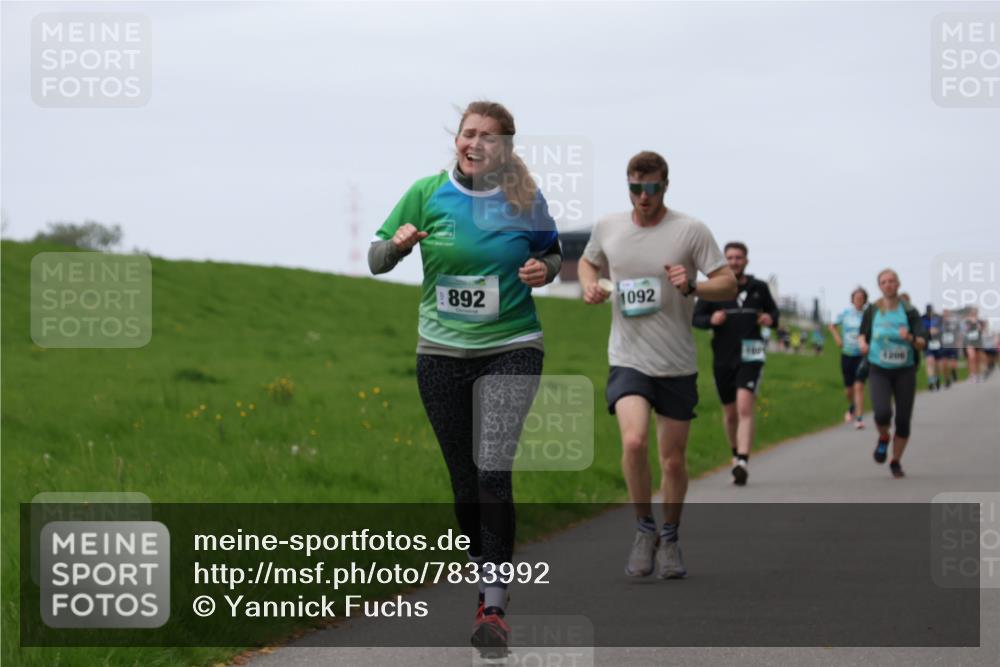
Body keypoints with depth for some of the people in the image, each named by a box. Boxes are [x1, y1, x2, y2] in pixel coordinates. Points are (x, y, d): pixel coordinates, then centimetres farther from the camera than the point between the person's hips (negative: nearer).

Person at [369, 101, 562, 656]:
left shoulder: (525, 199, -3)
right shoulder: (427, 193, -2)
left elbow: (552, 253, 14)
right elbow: (375, 260, 4)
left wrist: (545, 270, -9)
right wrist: (398, 243, -19)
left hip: (510, 349, -2)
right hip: (442, 353, 2)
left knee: (493, 472, -16)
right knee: (463, 477, 10)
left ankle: (493, 608, -16)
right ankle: (482, 574, 30)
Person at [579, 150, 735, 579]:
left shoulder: (691, 231, -6)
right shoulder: (607, 228, 3)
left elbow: (729, 285, -6)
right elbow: (588, 262, 24)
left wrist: (692, 287, -26)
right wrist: (589, 286, 1)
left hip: (677, 365, 0)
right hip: (628, 360, 0)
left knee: (673, 459, 8)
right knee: (634, 441, -23)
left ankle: (670, 538, 29)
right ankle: (644, 528, -2)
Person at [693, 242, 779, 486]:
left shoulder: (759, 288, 4)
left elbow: (773, 310, 19)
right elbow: (695, 317, 5)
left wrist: (771, 319, -5)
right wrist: (711, 320, -16)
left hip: (750, 357, -2)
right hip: (723, 358, 2)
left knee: (745, 408, -19)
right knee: (730, 413, 13)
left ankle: (743, 461, -27)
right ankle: (736, 454, 37)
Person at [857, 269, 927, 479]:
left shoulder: (909, 311, -3)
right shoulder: (872, 311, 2)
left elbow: (923, 343, -8)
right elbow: (862, 333, 16)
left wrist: (910, 338, -29)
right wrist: (862, 342, -7)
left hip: (905, 371, 0)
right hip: (879, 370, 0)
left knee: (903, 420, 1)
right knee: (882, 413, -22)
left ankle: (896, 462, 22)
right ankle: (883, 438, 12)